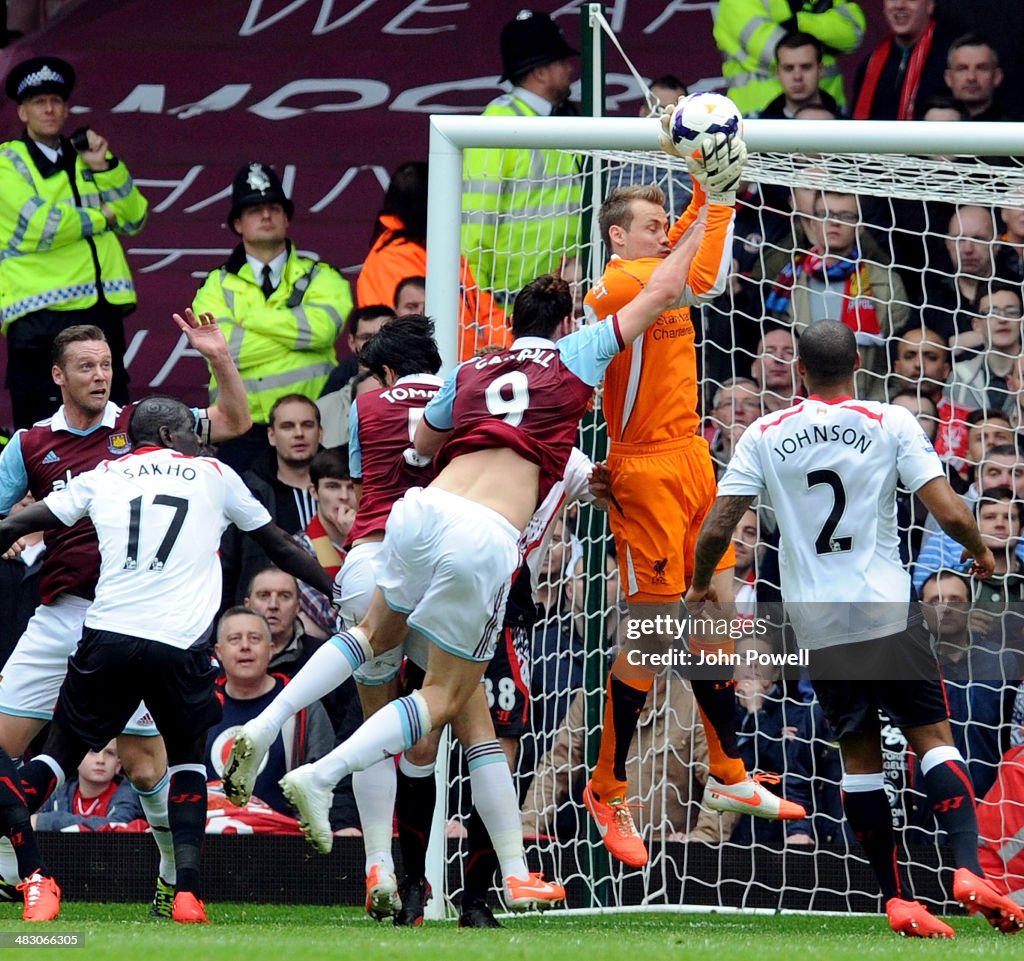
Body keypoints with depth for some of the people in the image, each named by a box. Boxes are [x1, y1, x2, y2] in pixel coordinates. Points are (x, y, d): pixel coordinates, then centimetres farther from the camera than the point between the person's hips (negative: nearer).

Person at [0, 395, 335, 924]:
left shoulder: (101, 478, 17)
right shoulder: (214, 476, 15)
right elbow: (281, 546, 26)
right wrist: (338, 591, 37)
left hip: (108, 637, 0)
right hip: (181, 644, 0)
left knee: (61, 749, 12)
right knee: (187, 758, 20)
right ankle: (186, 889, 2)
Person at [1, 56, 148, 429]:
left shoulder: (85, 158, 20)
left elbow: (132, 220, 12)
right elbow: (36, 226, -14)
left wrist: (104, 167, -2)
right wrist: (100, 218, -1)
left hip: (102, 310, 6)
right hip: (41, 314, -6)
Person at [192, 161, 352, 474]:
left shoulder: (321, 278, 10)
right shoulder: (217, 287, 10)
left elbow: (321, 326, -12)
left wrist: (249, 318, -4)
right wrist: (295, 330, -6)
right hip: (242, 433, 0)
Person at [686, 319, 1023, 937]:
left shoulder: (765, 435, 4)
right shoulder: (891, 423, -2)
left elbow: (717, 527, 3)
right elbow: (951, 514, -8)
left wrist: (700, 585, 22)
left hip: (815, 623, 2)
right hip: (887, 609, -2)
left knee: (859, 754, 10)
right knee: (933, 736, 1)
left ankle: (895, 900, 6)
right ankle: (969, 869, -18)